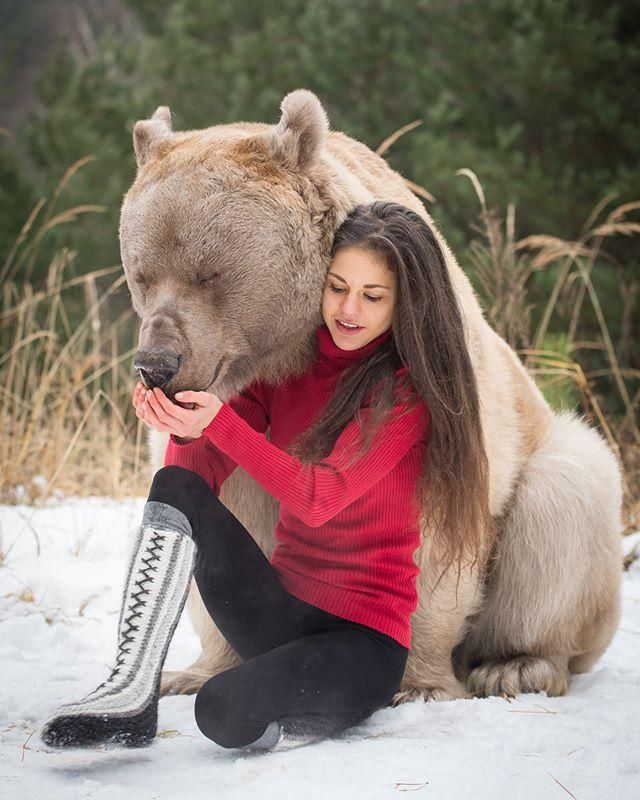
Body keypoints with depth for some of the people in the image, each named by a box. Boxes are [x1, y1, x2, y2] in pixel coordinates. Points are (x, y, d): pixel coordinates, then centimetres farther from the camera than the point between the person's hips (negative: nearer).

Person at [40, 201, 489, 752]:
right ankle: (131, 696, -21)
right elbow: (203, 474, 0)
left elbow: (321, 498, -22)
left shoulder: (411, 389, -10)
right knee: (178, 488, -19)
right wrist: (183, 429, -22)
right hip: (280, 612, 6)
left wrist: (218, 421, -32)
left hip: (365, 637, -6)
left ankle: (323, 714, 1)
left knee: (224, 712, -32)